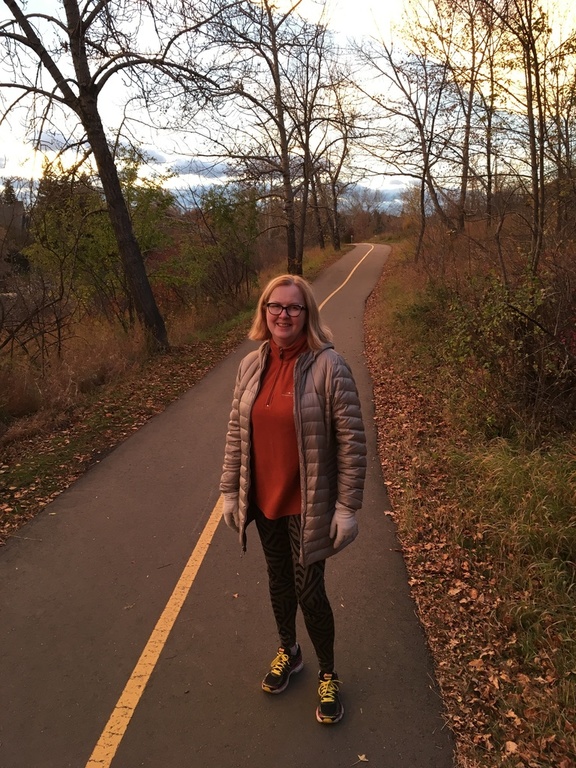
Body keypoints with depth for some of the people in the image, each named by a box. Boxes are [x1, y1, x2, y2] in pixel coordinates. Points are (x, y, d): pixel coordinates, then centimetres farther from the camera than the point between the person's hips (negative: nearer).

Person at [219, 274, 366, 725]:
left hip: (308, 504, -5)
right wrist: (230, 491, 8)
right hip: (264, 500, 5)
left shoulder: (328, 365, -16)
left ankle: (328, 675, 34)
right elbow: (236, 433, 7)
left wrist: (348, 506, -13)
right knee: (279, 578, 22)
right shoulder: (251, 365, -1)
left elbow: (351, 440, -14)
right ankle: (288, 652, 49)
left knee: (308, 590, 6)